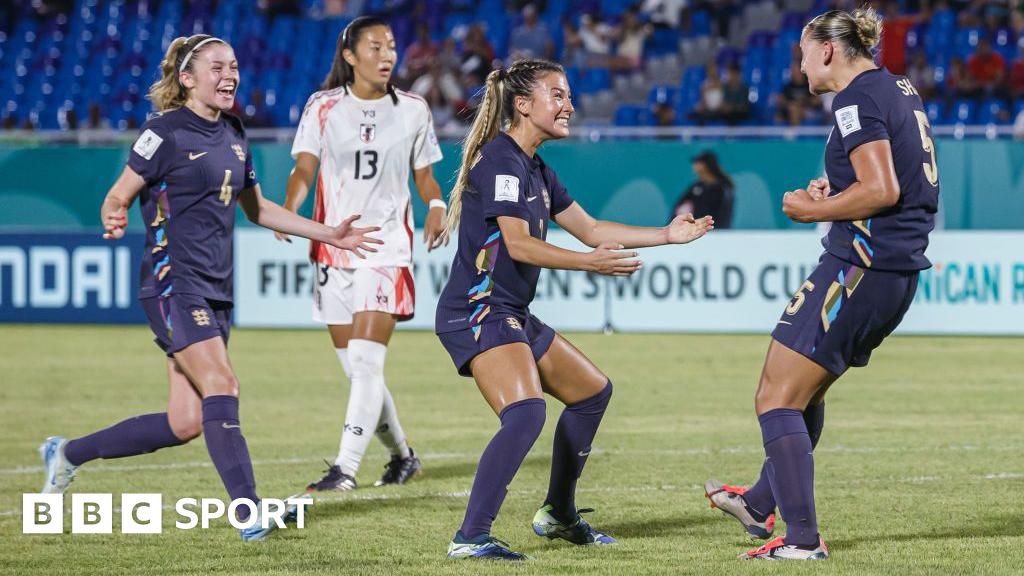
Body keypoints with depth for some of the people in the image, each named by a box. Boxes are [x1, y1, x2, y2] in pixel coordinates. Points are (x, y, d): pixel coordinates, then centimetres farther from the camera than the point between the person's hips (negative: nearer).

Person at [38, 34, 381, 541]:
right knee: (221, 387, -22)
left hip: (215, 290, 8)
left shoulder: (233, 135, 13)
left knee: (184, 424, 5)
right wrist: (114, 221, -31)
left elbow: (256, 208, 25)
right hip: (173, 284, -8)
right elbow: (117, 197, -7)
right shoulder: (166, 133, -9)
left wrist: (327, 234, 21)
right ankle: (249, 513, -21)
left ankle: (67, 453, 22)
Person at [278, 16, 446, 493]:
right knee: (356, 368, 7)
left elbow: (424, 175, 14)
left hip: (387, 244, -2)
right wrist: (289, 208, -26)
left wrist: (436, 206, -8)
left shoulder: (412, 110, 4)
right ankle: (401, 454, 27)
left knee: (366, 362, -15)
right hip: (334, 245, 2)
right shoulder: (324, 108, 2)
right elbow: (304, 169, -5)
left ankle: (345, 469, -17)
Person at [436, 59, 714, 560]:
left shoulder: (536, 170, 16)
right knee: (525, 413, -28)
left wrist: (667, 235, 20)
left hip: (513, 315, 11)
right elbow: (518, 245, -22)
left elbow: (590, 229, 23)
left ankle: (557, 514, 31)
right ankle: (470, 538, -30)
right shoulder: (501, 160, -14)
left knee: (592, 391, 20)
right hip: (478, 311, -11)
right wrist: (592, 263, -28)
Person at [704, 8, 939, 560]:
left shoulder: (857, 99, -15)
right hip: (898, 272, 10)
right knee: (805, 388, 26)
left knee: (777, 396, -5)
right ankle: (761, 504, 39)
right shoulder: (900, 90, 15)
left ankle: (802, 538, -9)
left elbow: (882, 190, -24)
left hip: (860, 265, -10)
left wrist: (810, 209, -11)